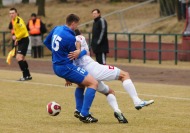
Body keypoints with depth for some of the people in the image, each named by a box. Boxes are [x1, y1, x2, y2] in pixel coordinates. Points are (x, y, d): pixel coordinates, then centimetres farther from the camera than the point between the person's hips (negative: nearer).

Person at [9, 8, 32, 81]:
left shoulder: (18, 20, -17)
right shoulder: (13, 21, 12)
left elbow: (23, 31, -24)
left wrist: (16, 37, -22)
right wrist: (17, 40, 15)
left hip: (24, 40, -10)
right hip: (20, 41, 10)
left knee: (19, 58, -17)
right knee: (22, 58, 16)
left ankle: (25, 75, -15)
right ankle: (28, 75, 25)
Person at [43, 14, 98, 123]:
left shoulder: (57, 29, 5)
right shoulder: (70, 38, -19)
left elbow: (46, 42, 19)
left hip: (56, 66, 10)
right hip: (66, 67, -10)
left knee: (81, 83, 28)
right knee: (93, 83, -11)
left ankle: (79, 110, 23)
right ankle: (84, 114, -14)